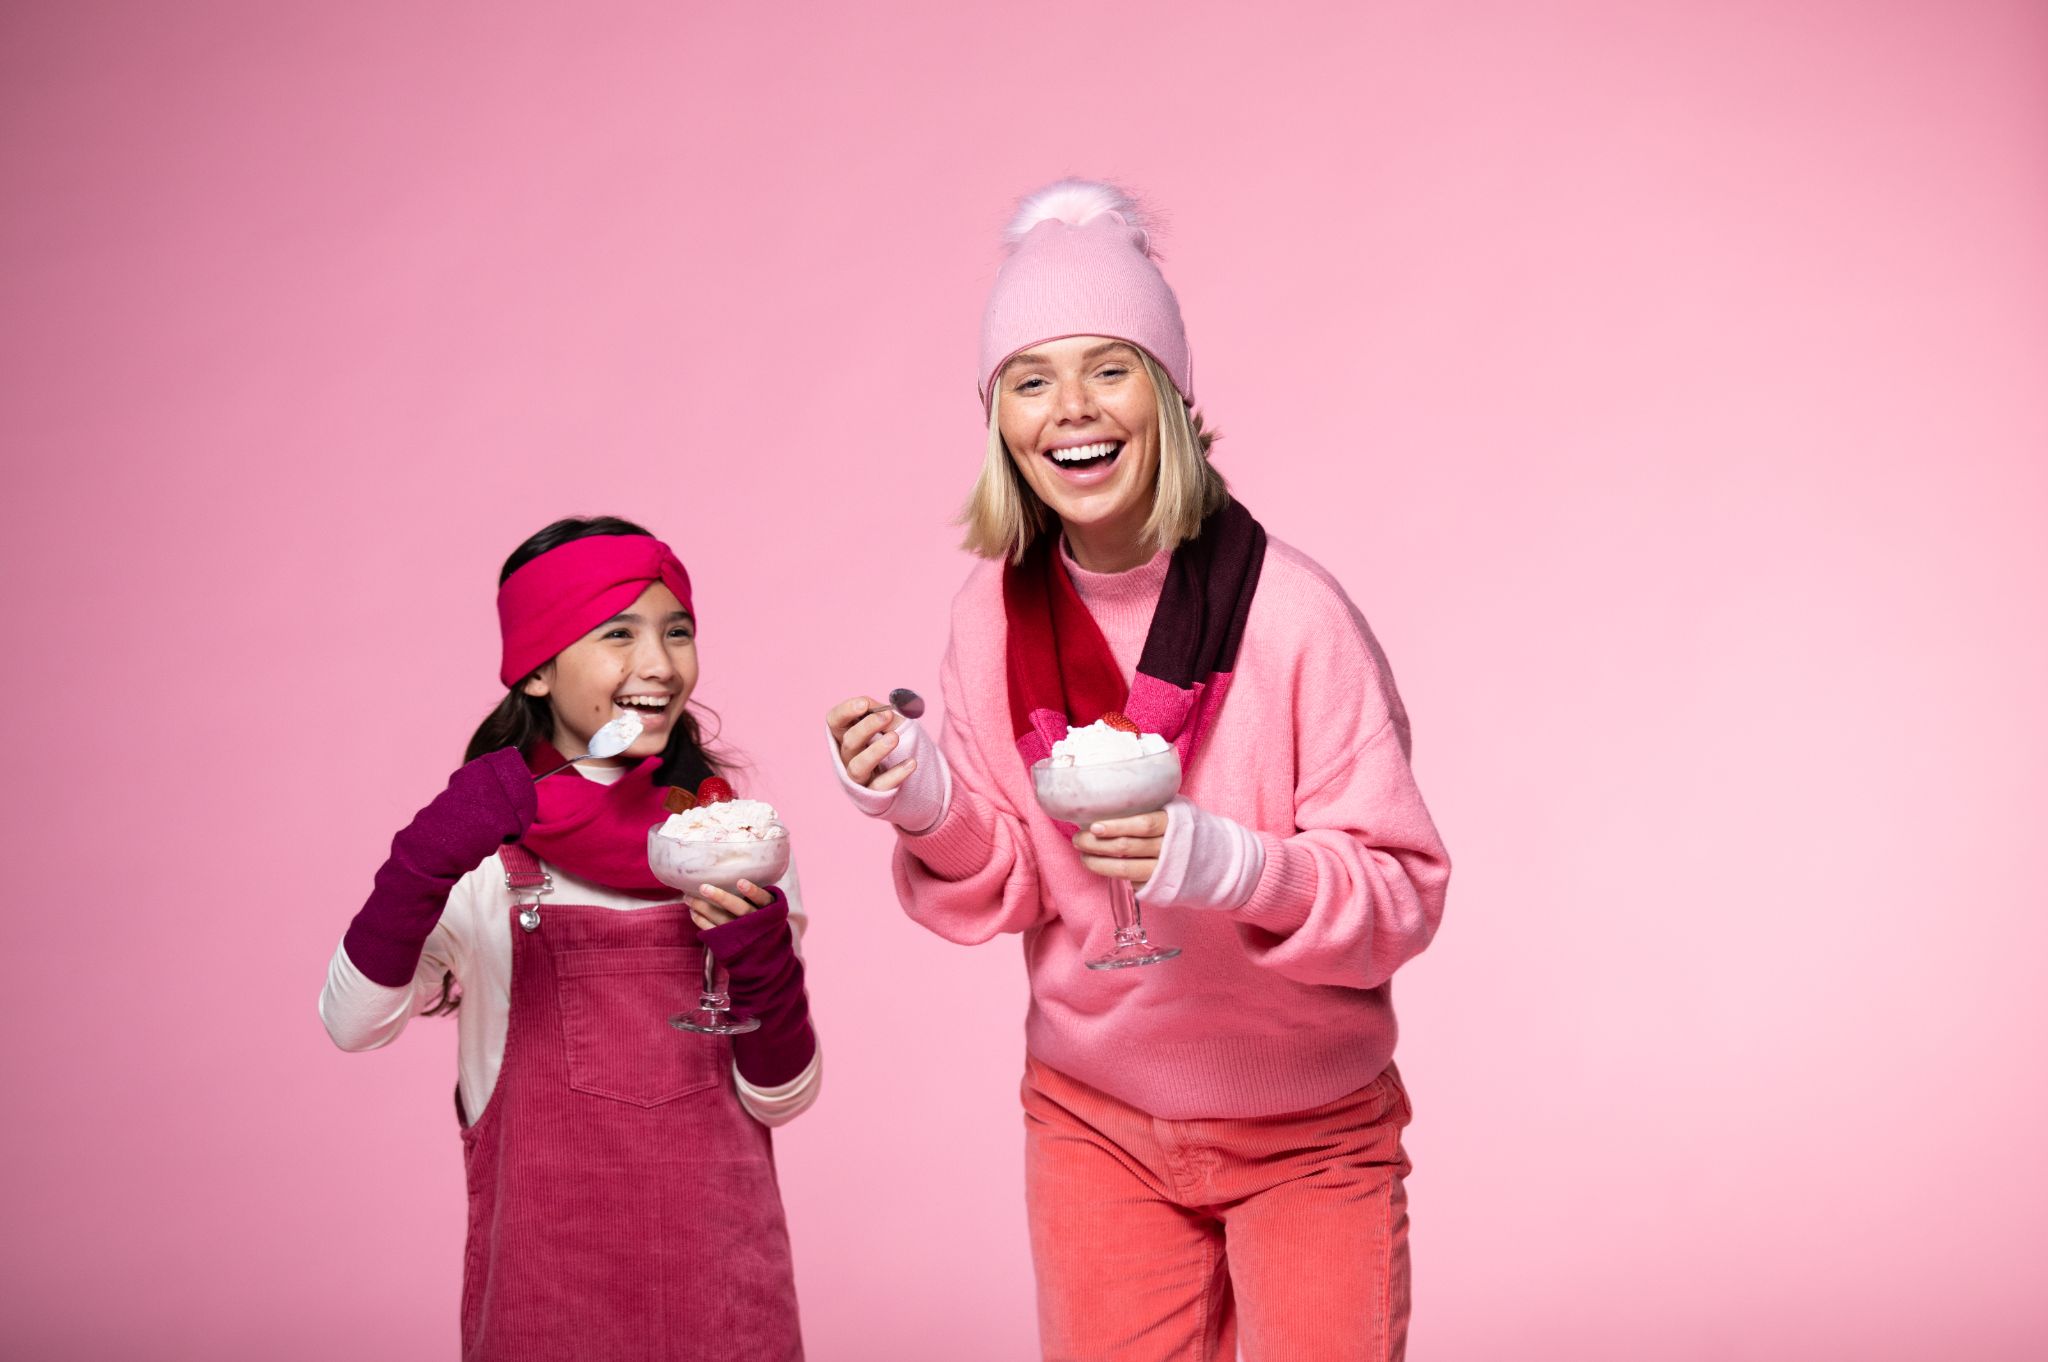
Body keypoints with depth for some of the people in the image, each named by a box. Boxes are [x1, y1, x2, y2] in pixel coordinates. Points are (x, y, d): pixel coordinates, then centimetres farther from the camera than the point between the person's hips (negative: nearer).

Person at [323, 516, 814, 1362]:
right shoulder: (483, 851, -5)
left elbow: (780, 1099, 2)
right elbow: (354, 1024, -20)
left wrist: (766, 962, -15)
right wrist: (427, 858, -32)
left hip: (719, 1267, 2)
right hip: (546, 1267, -2)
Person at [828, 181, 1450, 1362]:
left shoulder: (1291, 612, -21)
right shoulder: (999, 611, -8)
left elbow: (1405, 892, -19)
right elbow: (1009, 896, -2)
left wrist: (1225, 864, -36)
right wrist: (932, 808, -22)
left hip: (1310, 1134, -3)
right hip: (1094, 1122, 3)